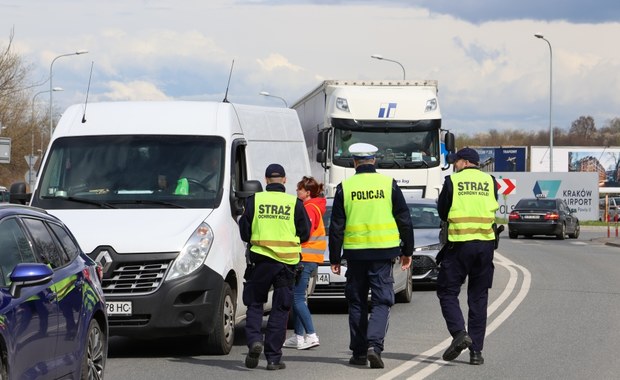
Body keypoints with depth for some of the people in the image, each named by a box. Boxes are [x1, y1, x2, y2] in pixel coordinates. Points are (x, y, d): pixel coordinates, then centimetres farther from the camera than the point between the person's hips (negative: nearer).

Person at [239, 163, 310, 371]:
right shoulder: (295, 203, 0)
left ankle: (254, 340, -10)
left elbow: (244, 232, 3)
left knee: (254, 304, 13)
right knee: (280, 309, 6)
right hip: (286, 261, 0)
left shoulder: (254, 200, 0)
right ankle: (273, 357, 4)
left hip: (260, 259, 0)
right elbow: (304, 234, 6)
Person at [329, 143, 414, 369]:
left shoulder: (345, 187, 0)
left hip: (355, 252, 1)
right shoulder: (388, 184, 0)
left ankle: (358, 352, 13)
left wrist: (334, 258, 9)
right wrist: (407, 251, 13)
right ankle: (374, 344, -17)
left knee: (357, 302, 11)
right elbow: (404, 220, 3)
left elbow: (336, 226, 2)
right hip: (383, 251, -1)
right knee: (381, 301, 2)